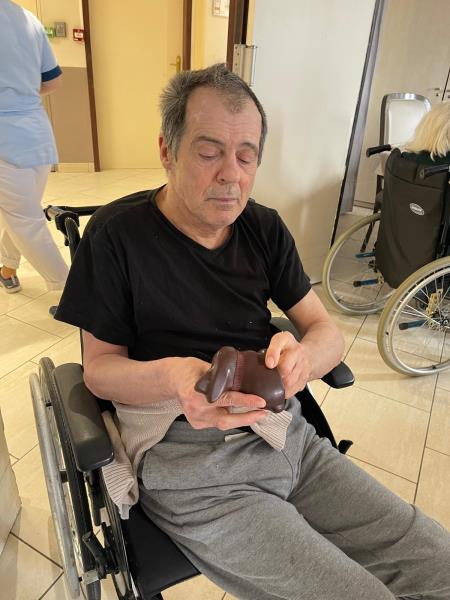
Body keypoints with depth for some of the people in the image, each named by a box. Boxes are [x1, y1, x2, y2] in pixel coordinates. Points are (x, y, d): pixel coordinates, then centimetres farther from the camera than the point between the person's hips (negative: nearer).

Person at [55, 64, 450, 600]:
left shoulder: (264, 228, 7)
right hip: (190, 462, -4)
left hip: (286, 433, 5)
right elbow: (99, 366, -2)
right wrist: (169, 376, -25)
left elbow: (327, 332, 5)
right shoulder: (117, 235, -5)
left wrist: (301, 358, -20)